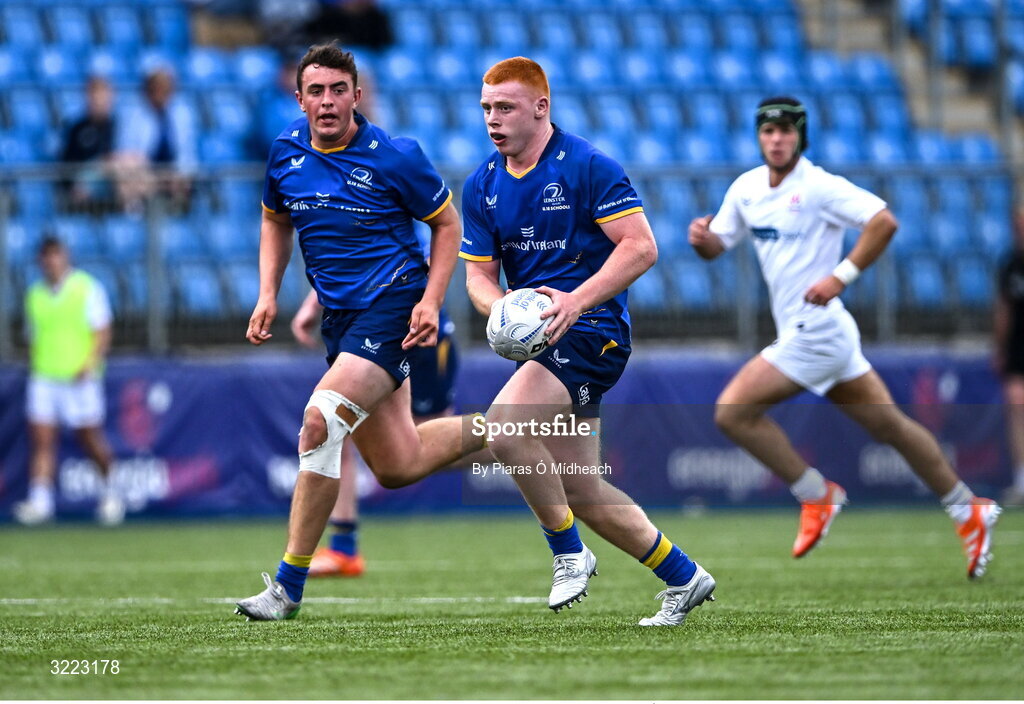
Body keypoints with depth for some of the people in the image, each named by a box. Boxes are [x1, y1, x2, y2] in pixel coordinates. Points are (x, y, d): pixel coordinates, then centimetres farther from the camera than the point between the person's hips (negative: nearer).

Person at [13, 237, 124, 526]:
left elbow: (102, 331, -5)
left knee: (90, 439, 3)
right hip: (43, 379, 4)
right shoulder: (35, 294, 11)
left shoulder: (86, 288, -3)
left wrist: (90, 364, -18)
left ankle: (109, 489, 26)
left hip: (79, 380, -4)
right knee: (42, 440, -8)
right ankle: (40, 501, -12)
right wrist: (35, 369, 11)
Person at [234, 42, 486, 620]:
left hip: (391, 305, -7)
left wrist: (431, 300, -13)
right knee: (398, 468, 7)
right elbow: (276, 221, 20)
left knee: (321, 421, -24)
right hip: (340, 314, 7)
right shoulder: (287, 152, 2)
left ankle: (288, 587, -18)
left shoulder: (394, 157, -12)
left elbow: (447, 223, -1)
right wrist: (269, 295, 6)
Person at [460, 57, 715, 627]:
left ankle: (569, 552, -10)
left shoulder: (587, 166, -10)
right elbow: (478, 274, 10)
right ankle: (685, 579, 23)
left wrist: (576, 301, -25)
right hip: (541, 340, 8)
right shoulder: (482, 185, 9)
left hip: (592, 329, -8)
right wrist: (502, 306, -13)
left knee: (504, 426, -27)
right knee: (582, 492, 8)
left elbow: (641, 247, -14)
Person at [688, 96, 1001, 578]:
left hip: (815, 332, -8)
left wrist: (841, 276, -25)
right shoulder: (746, 188, 10)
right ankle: (968, 511, 22)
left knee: (733, 411, -11)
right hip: (803, 333, 8)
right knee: (889, 425, 14)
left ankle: (816, 495, 2)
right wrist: (702, 237, -7)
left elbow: (883, 222, -21)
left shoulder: (820, 186, -13)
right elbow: (717, 246, 16)